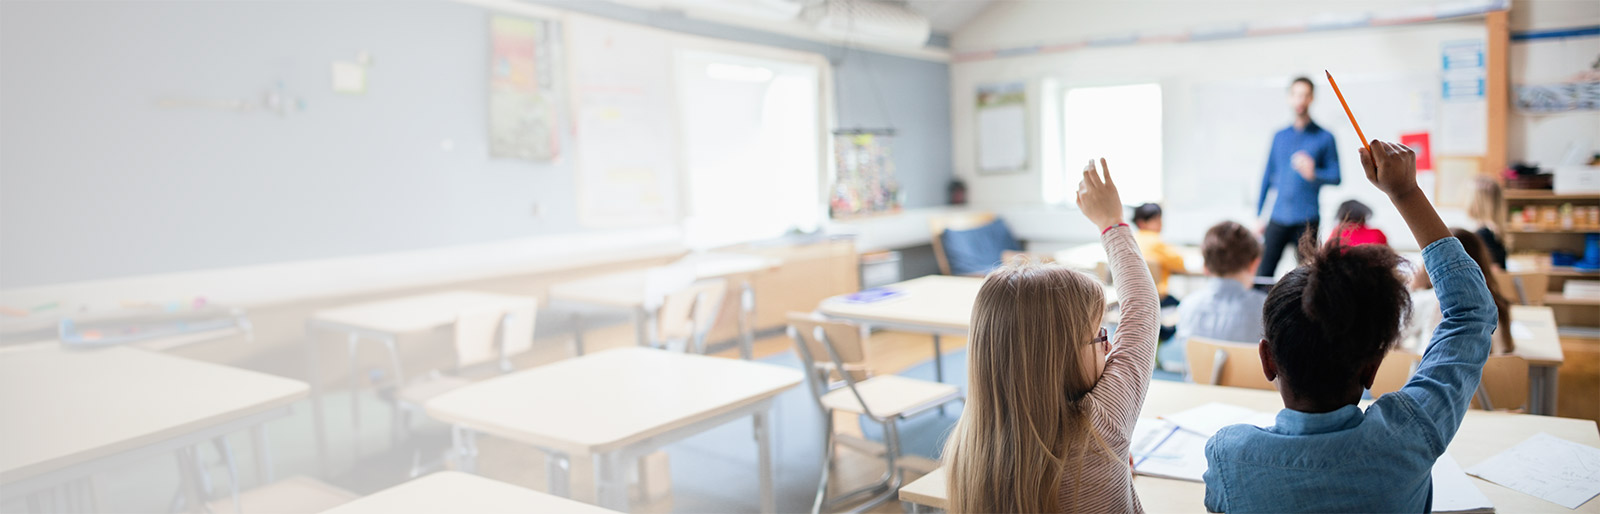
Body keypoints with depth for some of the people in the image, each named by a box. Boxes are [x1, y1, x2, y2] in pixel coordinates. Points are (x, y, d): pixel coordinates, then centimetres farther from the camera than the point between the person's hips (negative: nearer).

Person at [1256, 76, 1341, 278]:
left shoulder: (1324, 138, 2)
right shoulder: (1280, 137, 13)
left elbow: (1335, 177, 0)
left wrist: (1313, 173, -21)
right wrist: (1258, 215, 12)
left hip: (1307, 219, -3)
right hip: (1278, 218, 3)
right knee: (1263, 272, -4)